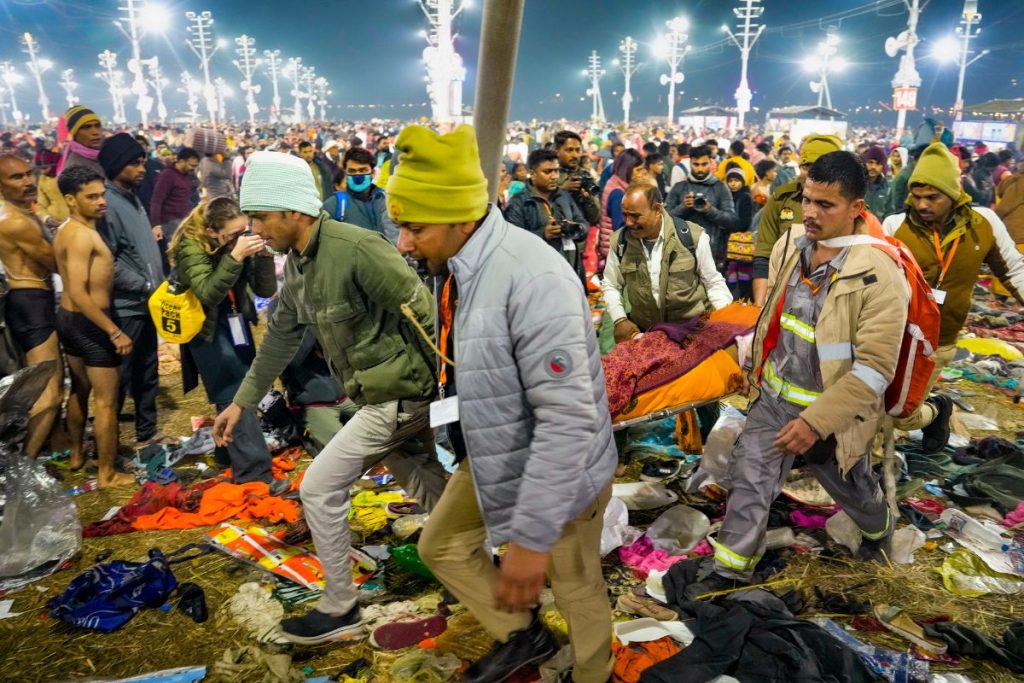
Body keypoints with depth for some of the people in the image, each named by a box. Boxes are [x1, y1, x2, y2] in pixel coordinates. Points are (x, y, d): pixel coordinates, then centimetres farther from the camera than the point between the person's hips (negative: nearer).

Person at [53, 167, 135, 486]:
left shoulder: (66, 231, 9)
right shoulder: (82, 234, -22)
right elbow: (79, 294, -28)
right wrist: (114, 331, -26)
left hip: (68, 318, 10)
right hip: (89, 323, -10)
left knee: (79, 390, 24)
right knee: (106, 401, 0)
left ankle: (76, 454, 40)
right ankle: (107, 474, 9)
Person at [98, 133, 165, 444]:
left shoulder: (132, 197, 11)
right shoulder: (107, 204, -17)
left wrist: (160, 285, 10)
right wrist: (148, 286, -19)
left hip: (146, 302, 9)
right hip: (125, 306, -9)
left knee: (147, 372, 17)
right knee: (120, 377, 2)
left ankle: (147, 432, 30)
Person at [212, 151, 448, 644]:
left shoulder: (356, 248, -22)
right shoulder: (297, 264, 8)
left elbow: (424, 311, -22)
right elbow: (280, 337, 19)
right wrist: (242, 401, 24)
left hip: (398, 394, -9)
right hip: (391, 395, 9)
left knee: (319, 490, -1)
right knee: (435, 495, 19)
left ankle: (340, 610, 16)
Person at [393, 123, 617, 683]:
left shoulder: (532, 279, -34)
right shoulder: (460, 264, -6)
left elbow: (570, 419, -34)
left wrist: (530, 536, -32)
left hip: (559, 470, -8)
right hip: (491, 455, 8)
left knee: (576, 588, 15)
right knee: (441, 546, 23)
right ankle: (520, 634, 44)